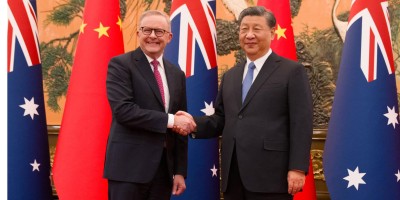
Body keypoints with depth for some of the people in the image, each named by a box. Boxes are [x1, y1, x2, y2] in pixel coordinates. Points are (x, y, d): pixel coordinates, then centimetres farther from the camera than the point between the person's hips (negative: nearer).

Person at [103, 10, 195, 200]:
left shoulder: (177, 74, 14)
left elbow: (181, 126, 14)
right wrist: (169, 120, -16)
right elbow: (122, 110, -17)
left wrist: (180, 171, 9)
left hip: (164, 167, 6)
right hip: (129, 166, -5)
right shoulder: (120, 64, -4)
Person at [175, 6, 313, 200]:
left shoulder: (292, 71, 0)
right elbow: (221, 119, 17)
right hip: (233, 176, 6)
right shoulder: (230, 76, 19)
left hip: (270, 175, -6)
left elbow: (301, 123, -6)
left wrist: (297, 168, -14)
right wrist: (194, 124, -2)